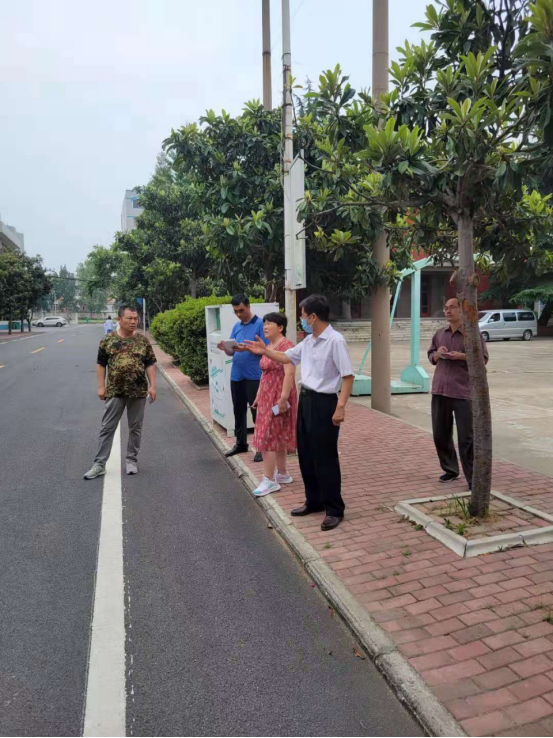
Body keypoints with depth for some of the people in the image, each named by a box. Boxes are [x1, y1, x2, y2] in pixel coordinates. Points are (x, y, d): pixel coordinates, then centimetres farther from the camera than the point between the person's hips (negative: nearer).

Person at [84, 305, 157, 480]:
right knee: (107, 427, 2)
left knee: (135, 428, 9)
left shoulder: (143, 340, 2)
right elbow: (101, 364, 5)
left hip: (138, 391, 1)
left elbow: (150, 364, 3)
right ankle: (99, 464, 10)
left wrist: (152, 386, -5)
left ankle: (132, 460, 23)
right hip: (115, 392, 0)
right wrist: (101, 386, -1)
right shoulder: (108, 340, 1)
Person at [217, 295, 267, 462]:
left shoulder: (260, 324, -7)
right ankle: (241, 443, 28)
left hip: (254, 376, -7)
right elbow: (231, 352, 13)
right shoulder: (236, 326, 13)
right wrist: (225, 348, -9)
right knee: (238, 410, 14)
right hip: (236, 375, 7)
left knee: (256, 411, -1)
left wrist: (247, 348, -25)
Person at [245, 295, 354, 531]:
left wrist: (341, 407, -24)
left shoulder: (335, 340, -17)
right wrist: (265, 351, 14)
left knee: (325, 458, -1)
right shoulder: (308, 341, 9)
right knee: (306, 455, 16)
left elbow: (348, 376, -19)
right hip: (305, 399, 9)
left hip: (324, 402, -9)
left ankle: (335, 510, 14)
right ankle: (314, 501, 32)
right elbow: (288, 357, 24)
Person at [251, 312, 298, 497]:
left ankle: (270, 480, 1)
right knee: (277, 437, 15)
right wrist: (258, 396, 19)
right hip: (267, 397, 9)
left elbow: (289, 374, -23)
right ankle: (282, 474, 26)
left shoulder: (286, 345, -16)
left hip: (278, 398, -9)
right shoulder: (268, 346, 13)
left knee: (268, 437, -6)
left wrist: (283, 398, -27)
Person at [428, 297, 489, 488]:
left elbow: (483, 358, -4)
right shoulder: (440, 334, 11)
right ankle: (450, 469, 30)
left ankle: (473, 479, 7)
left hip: (462, 393, -5)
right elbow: (431, 356, 18)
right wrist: (437, 354, -5)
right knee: (440, 434, 12)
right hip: (439, 391, 5)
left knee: (466, 438, -3)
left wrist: (461, 356, -18)